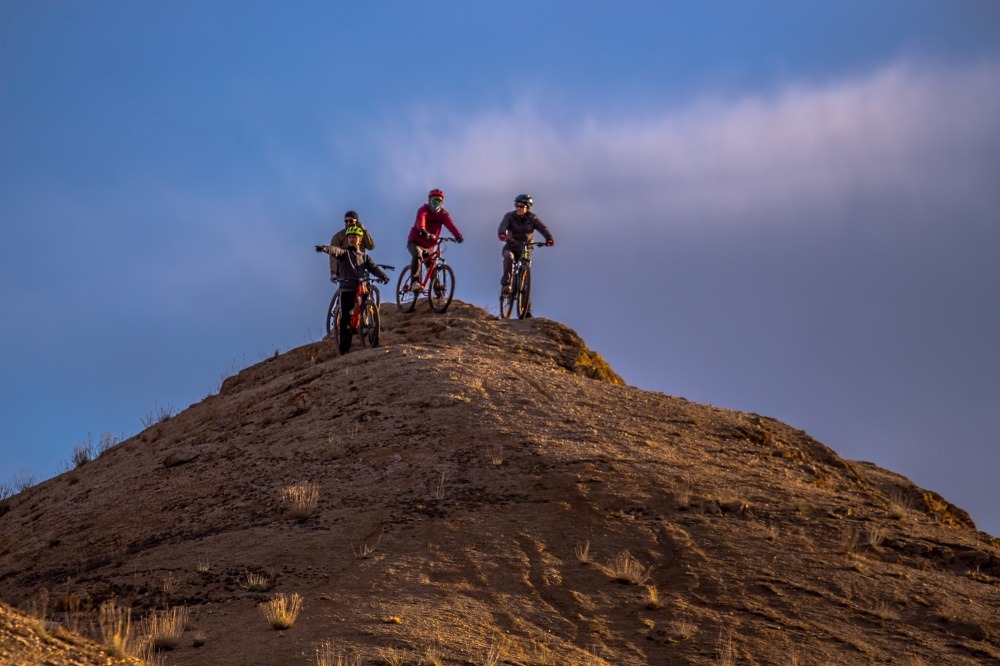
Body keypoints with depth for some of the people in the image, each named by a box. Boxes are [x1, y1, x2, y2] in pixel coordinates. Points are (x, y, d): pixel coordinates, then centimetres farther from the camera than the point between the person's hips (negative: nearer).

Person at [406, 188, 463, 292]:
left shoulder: (443, 214, -2)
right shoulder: (423, 210, -14)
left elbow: (450, 225, -22)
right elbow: (420, 221, -37)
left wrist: (458, 235, -43)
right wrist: (423, 231, -60)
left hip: (429, 245, 5)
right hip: (415, 241, -5)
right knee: (417, 255, -33)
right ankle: (415, 282, -44)